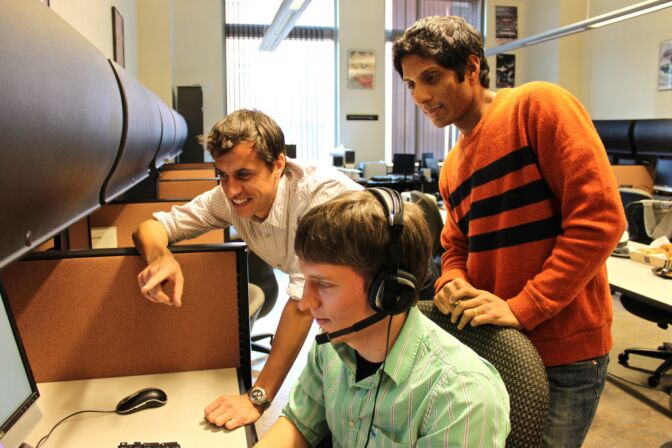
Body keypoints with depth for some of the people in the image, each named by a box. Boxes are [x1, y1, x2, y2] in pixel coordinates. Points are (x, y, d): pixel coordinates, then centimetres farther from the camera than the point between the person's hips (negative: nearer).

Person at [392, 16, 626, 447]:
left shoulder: (539, 105, -13)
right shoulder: (452, 166, 9)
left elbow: (600, 218, -19)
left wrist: (521, 310, -21)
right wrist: (452, 284, -9)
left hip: (564, 351, -6)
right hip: (491, 346, 7)